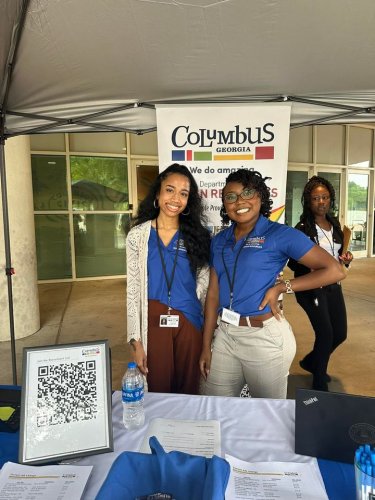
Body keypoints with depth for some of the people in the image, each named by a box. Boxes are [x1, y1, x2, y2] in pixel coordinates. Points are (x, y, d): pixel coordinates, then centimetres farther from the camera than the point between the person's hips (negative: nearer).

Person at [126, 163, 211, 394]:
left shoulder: (198, 235, 1)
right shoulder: (138, 235, -3)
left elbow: (205, 286, 4)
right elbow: (132, 289, -3)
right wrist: (136, 340, -5)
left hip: (189, 323, 1)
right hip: (153, 323, -1)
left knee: (188, 390, 14)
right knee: (158, 390, 13)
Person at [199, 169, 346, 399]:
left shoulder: (280, 234, -9)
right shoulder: (219, 241, 5)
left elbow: (334, 271, -12)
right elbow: (214, 293, 6)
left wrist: (280, 287, -15)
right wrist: (206, 345, 6)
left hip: (265, 335, -4)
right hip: (224, 334, 5)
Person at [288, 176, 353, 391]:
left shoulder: (335, 224, 8)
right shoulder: (303, 228, -12)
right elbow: (293, 263, -13)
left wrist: (346, 258, -2)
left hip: (334, 287, 7)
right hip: (312, 288, -7)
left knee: (340, 334, 12)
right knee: (326, 334, -3)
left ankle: (311, 362, 38)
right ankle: (319, 383, 21)